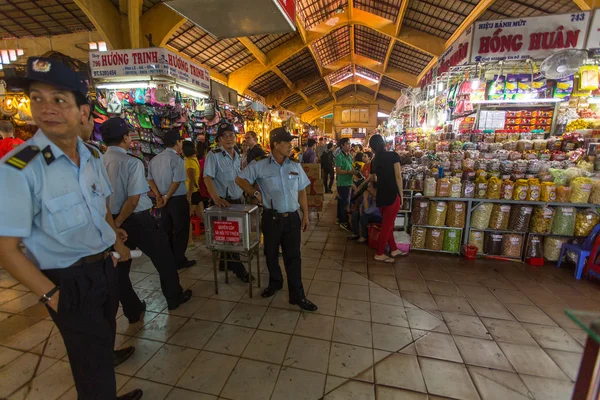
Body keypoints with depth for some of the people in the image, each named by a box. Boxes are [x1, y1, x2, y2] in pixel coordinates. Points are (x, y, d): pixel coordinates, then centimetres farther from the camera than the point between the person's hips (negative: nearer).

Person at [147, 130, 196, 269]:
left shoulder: (154, 159, 9)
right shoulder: (176, 159, -15)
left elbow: (150, 180, 8)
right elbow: (177, 181, -20)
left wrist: (159, 195, 1)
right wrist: (167, 197, -11)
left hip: (163, 199, 8)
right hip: (178, 199, -7)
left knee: (166, 230, 17)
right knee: (180, 230, 4)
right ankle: (179, 260, 13)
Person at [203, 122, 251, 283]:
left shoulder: (237, 156, 10)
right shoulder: (214, 155, -10)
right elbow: (207, 178, -19)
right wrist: (216, 198, -30)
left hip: (238, 200, 7)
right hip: (224, 202, -7)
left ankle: (225, 262, 34)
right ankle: (238, 269, 15)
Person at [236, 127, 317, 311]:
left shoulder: (295, 166, 4)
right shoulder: (259, 166, -4)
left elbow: (301, 193, 8)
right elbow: (240, 179, 6)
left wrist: (305, 215, 5)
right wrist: (255, 193, -4)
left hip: (292, 218, 1)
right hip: (271, 218, -1)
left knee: (293, 256, 6)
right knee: (271, 254, 16)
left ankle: (297, 295, 18)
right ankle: (275, 282, 41)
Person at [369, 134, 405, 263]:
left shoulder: (374, 160, 9)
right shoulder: (393, 155, -6)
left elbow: (375, 179, 11)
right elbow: (398, 177, -10)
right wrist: (401, 196, -4)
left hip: (381, 196, 6)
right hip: (392, 195, -6)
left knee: (388, 224, 18)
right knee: (387, 225, 4)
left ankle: (394, 250, 33)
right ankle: (379, 254, 13)